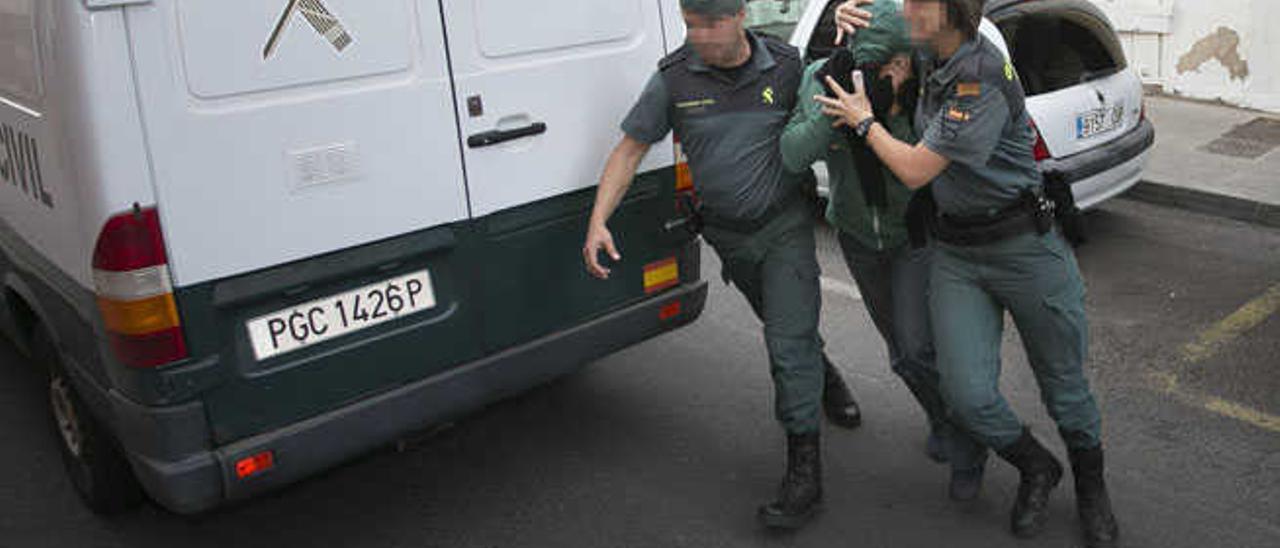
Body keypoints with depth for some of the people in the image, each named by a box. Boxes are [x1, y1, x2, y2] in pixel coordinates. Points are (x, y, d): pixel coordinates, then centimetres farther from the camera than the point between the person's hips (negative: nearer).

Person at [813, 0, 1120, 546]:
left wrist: (864, 121, -5)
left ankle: (1091, 489, 35)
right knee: (968, 394, -4)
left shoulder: (983, 77, -21)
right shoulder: (936, 58, 3)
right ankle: (1036, 469, 25)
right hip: (955, 254, 6)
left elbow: (916, 170, -20)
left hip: (1024, 245, -6)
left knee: (1063, 380, 9)